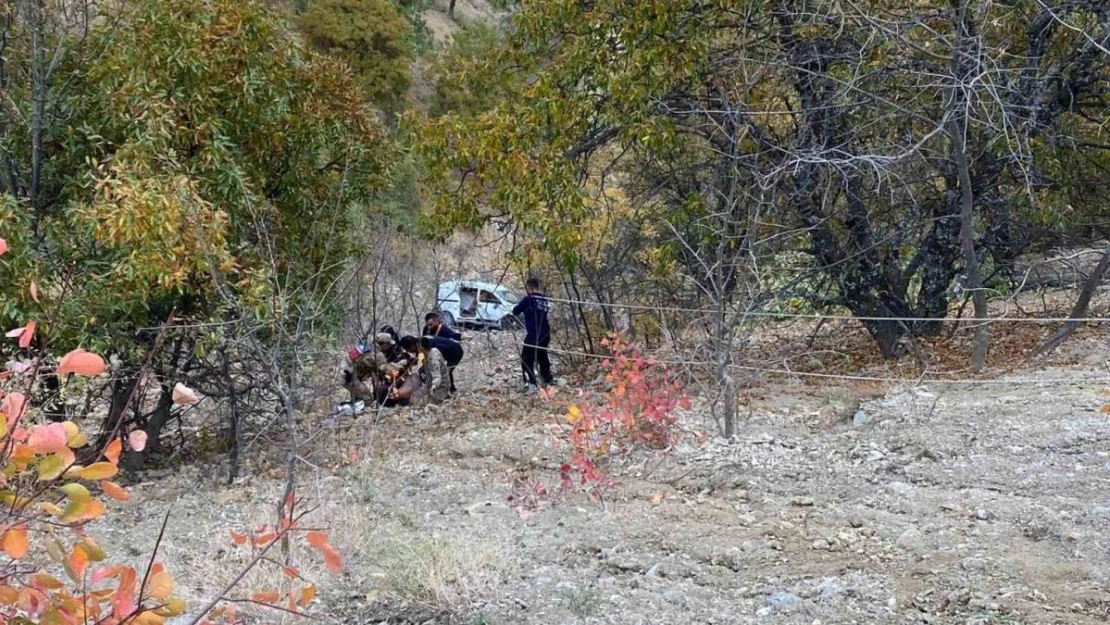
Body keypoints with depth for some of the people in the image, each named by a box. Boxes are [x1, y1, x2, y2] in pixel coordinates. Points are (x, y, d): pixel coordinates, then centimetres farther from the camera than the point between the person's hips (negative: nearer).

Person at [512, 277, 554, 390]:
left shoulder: (529, 299, -11)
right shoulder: (545, 299, 6)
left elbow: (515, 311, -6)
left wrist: (521, 316, 15)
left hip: (533, 334, -7)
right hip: (545, 334, 7)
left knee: (527, 358, -2)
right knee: (542, 356, 23)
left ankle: (531, 383, -13)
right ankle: (548, 380, 32)